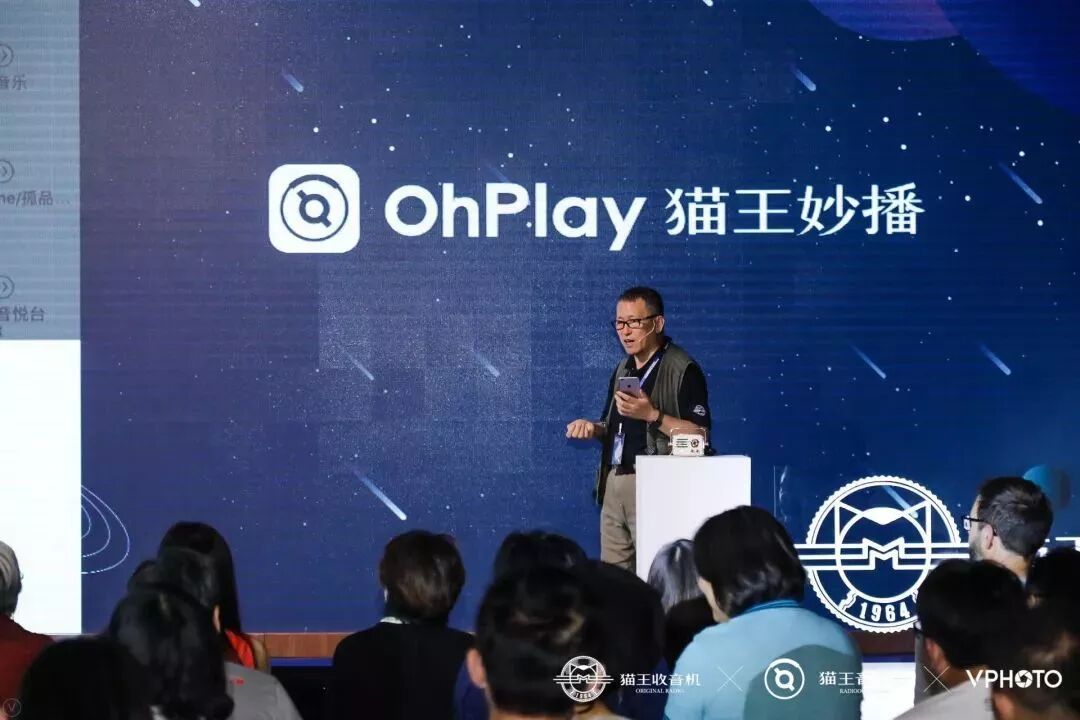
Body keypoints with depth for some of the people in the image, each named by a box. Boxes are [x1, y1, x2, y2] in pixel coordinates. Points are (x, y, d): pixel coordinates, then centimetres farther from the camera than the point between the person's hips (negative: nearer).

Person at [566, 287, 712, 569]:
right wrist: (593, 429, 5)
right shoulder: (623, 370, 19)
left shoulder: (682, 370, -7)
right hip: (614, 483, 8)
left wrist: (652, 415, -23)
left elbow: (700, 435, -14)